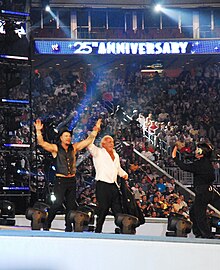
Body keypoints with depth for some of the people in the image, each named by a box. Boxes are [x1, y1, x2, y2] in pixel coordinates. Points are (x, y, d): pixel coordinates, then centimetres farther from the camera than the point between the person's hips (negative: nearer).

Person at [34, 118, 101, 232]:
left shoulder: (74, 148, 11)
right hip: (60, 180, -5)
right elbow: (42, 143, -14)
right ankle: (47, 224, -1)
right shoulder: (55, 148, -2)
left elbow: (88, 141, 13)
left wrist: (95, 130, 4)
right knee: (58, 202, -15)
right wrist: (38, 131, -27)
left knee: (71, 204, 4)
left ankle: (68, 228, 11)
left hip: (72, 180, 5)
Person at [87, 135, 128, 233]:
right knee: (103, 209, -5)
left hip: (114, 185, 7)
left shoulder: (116, 155, 20)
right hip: (102, 185, -7)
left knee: (118, 209, 6)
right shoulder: (98, 152, -1)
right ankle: (98, 231, 3)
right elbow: (89, 145, -18)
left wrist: (124, 174, 15)